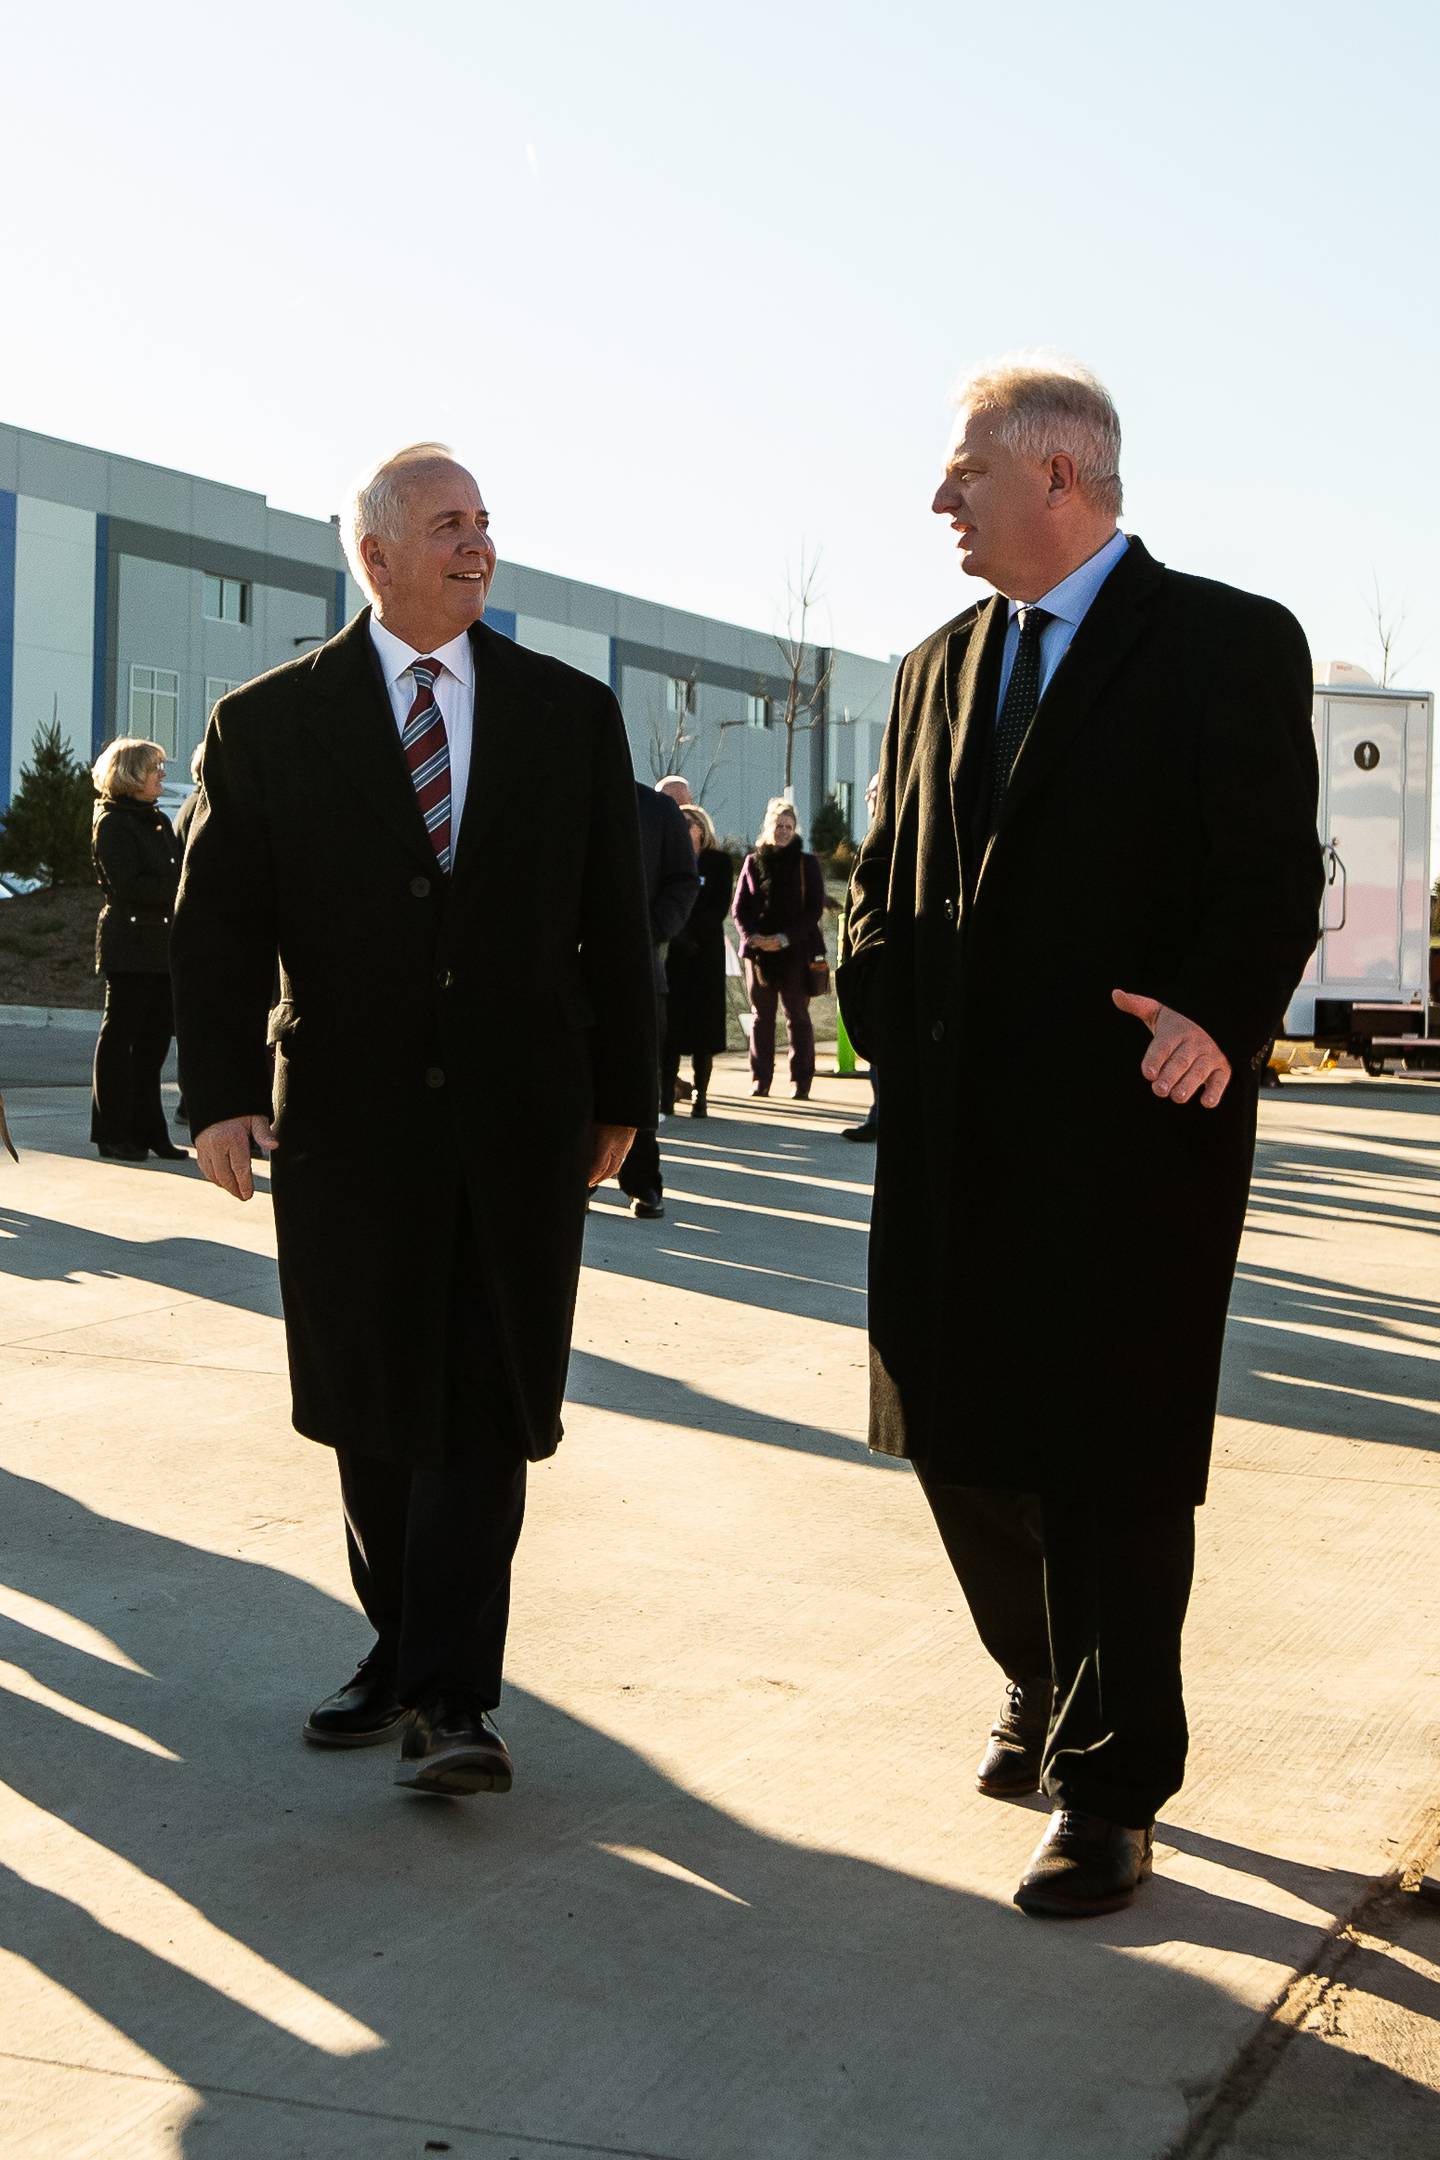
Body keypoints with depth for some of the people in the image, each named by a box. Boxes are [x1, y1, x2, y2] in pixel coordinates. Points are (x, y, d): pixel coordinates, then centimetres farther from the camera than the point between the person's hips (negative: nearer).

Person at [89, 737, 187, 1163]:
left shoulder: (159, 821, 18)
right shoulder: (112, 823, -7)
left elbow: (176, 872, 18)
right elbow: (128, 886, -16)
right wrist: (178, 889, -15)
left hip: (163, 946, 8)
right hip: (129, 947, -8)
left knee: (155, 1039, 9)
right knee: (119, 1037, -1)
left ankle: (148, 1132, 14)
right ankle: (114, 1134, 5)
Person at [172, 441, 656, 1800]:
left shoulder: (571, 715, 6)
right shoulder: (268, 723, 2)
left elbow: (614, 920, 8)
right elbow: (220, 921, -2)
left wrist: (620, 1093, 6)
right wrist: (224, 1089, -13)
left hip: (518, 1122, 0)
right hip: (346, 1120, 0)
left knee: (484, 1408, -4)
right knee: (370, 1406, 11)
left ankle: (450, 1697, 1)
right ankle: (403, 1649, 27)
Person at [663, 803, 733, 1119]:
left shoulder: (718, 862, 7)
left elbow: (720, 907, -2)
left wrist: (690, 931, -14)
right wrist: (676, 933, -12)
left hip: (705, 950, -1)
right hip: (671, 950, 1)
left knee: (703, 1021, -3)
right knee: (670, 1022, -5)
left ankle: (700, 1096, -1)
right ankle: (666, 1094, -5)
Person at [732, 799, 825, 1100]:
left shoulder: (807, 864, 3)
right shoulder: (753, 862, 9)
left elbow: (814, 909, -2)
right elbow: (740, 907, 7)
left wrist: (784, 938, -13)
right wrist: (752, 936, -11)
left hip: (796, 950, -2)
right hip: (758, 949, 2)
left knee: (798, 1016, 0)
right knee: (761, 1016, 5)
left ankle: (802, 1081, 3)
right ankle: (760, 1079, 9)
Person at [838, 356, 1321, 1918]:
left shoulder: (1231, 644, -3)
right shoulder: (940, 668, 16)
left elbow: (1273, 874, -10)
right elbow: (885, 875, 19)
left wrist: (1217, 1015, -26)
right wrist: (883, 1003, 0)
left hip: (1133, 1129, -6)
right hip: (957, 1131, 6)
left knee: (1115, 1463, 1)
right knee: (957, 1433, 13)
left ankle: (1106, 1786, 14)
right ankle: (1046, 1687, 38)